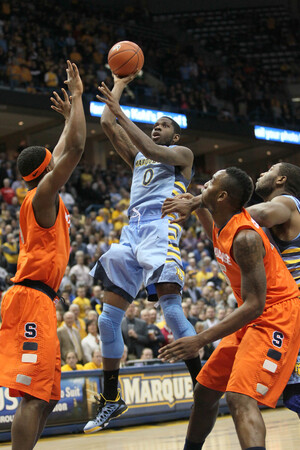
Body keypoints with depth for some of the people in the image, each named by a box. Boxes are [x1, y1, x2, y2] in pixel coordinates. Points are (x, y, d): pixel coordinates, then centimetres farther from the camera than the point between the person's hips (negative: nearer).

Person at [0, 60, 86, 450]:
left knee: (46, 397, 12)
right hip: (32, 300, -10)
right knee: (34, 396, -16)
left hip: (39, 302, 10)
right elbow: (76, 148, -13)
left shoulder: (42, 197, 19)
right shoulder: (43, 195, -6)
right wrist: (76, 96, -5)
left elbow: (63, 152, 37)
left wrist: (68, 117, 42)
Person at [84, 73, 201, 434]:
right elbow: (107, 124, 22)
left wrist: (120, 112, -11)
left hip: (160, 228, -7)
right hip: (130, 232, 7)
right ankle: (111, 400, 10)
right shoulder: (137, 157, 29)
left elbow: (151, 150, -10)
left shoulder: (182, 154, 11)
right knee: (108, 318, 1)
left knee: (171, 308, -23)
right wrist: (118, 85, 28)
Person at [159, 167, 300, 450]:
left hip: (274, 316, -10)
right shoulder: (222, 226, 2)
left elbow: (254, 305, -28)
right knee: (205, 392, 15)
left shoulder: (245, 237, -25)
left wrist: (200, 340, -31)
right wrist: (193, 204, 4)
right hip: (252, 318, 10)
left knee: (239, 398, -27)